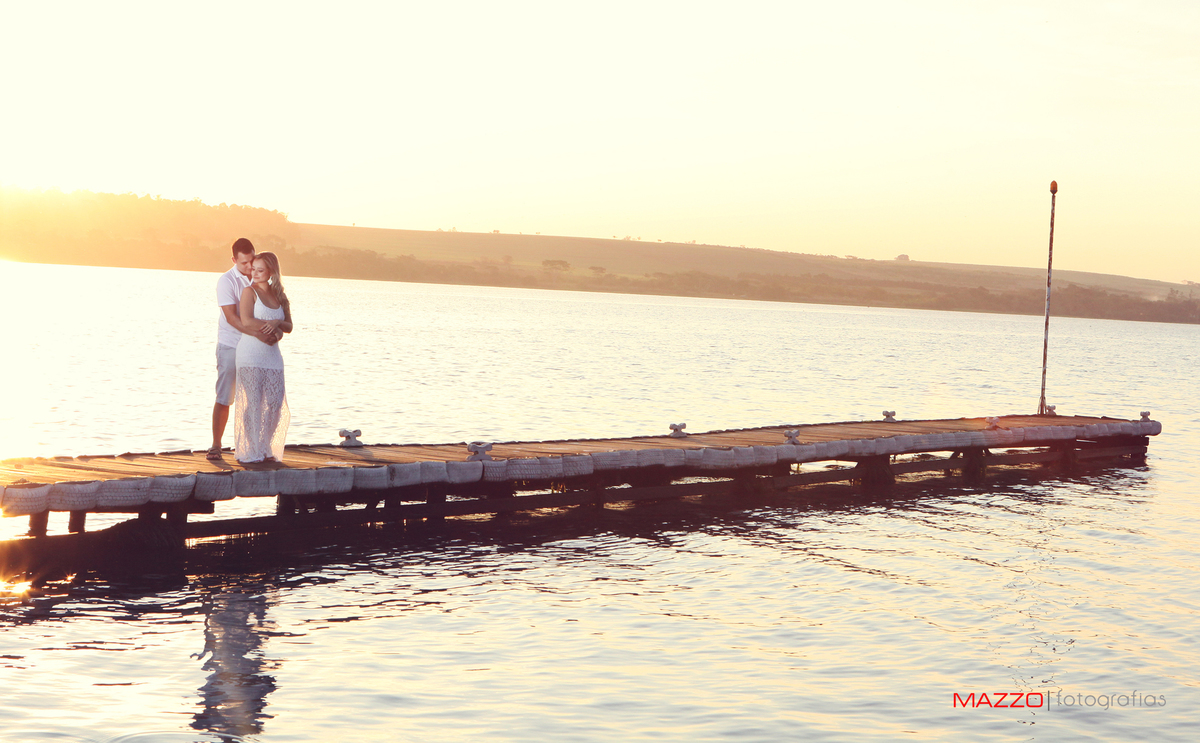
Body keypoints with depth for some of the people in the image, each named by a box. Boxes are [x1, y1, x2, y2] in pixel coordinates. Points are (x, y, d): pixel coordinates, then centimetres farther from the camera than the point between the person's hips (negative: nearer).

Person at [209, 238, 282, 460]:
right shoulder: (226, 281, -10)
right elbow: (231, 317, -20)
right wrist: (259, 334, -31)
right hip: (230, 345, -4)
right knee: (224, 398, -2)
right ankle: (216, 445, 7)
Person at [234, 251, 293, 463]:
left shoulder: (279, 296, 14)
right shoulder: (249, 291, -1)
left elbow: (289, 326, 10)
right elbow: (246, 321, -14)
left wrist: (277, 323, -11)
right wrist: (271, 327, -8)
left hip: (272, 354, 5)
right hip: (250, 353, -5)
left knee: (275, 403, 1)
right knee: (252, 404, -7)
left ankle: (265, 449, 13)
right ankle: (249, 452, 0)